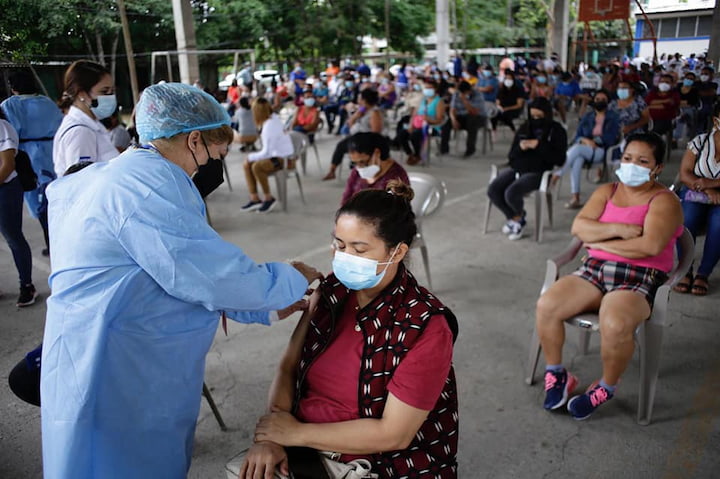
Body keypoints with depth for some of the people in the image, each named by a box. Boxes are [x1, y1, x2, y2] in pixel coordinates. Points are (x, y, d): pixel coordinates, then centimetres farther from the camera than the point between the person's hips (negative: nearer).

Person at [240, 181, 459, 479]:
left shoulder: (426, 327, -19)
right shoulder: (332, 291, -2)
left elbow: (393, 434, -19)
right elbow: (288, 367, 1)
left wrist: (296, 432, -15)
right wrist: (271, 437, -14)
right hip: (304, 451, 5)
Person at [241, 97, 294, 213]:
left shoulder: (269, 126, -25)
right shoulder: (274, 117, -1)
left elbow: (266, 152, -21)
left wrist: (251, 157, -10)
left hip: (284, 159, -10)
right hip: (277, 155, 10)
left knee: (256, 166, -28)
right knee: (246, 165, 3)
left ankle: (268, 198, -9)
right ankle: (254, 198, -1)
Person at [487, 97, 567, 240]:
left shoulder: (556, 131, 1)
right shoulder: (524, 128, 14)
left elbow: (559, 159, -8)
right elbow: (511, 155, 14)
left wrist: (539, 146, -18)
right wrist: (520, 148, -9)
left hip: (537, 172, -5)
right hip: (516, 169, 5)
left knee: (511, 193, -30)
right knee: (493, 190, -19)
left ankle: (518, 216, 8)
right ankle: (514, 218, 7)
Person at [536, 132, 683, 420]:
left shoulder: (664, 201, 0)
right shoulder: (607, 191, 16)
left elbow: (651, 245, -18)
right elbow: (579, 227, 1)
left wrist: (601, 241, -9)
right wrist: (618, 229, -13)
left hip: (638, 280, -4)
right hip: (594, 270, 5)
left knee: (615, 325, -36)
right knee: (546, 306, -22)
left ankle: (606, 388, -5)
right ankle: (555, 374, 2)